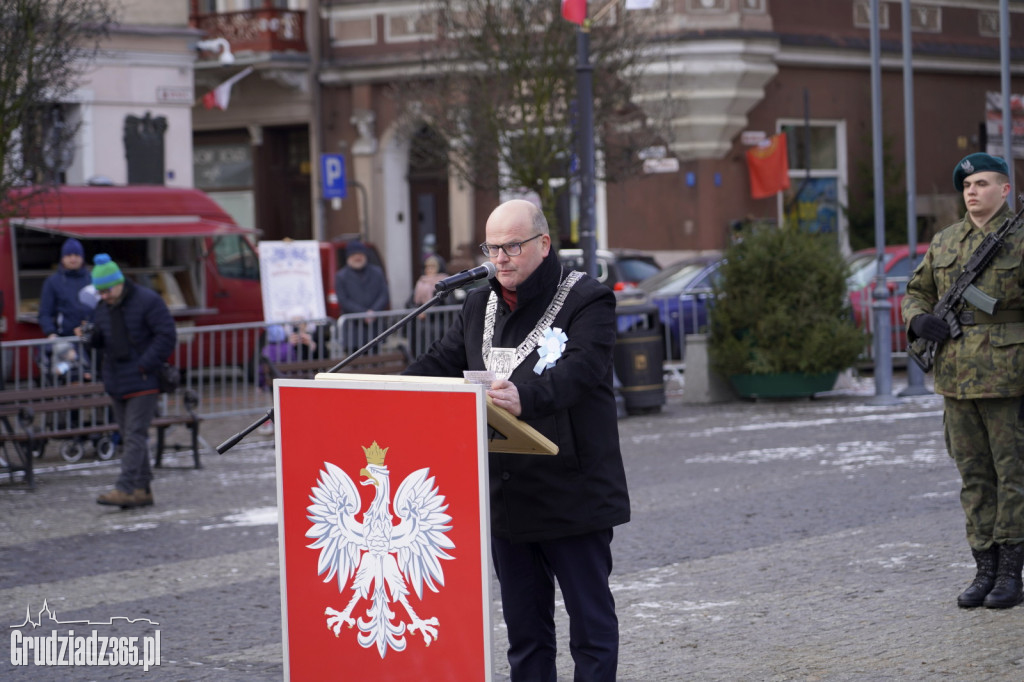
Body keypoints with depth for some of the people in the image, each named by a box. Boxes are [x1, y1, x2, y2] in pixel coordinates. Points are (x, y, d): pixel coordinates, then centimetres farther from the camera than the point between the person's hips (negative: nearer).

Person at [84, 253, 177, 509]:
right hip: (117, 383, 7)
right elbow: (101, 340, 23)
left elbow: (167, 335, -12)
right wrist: (92, 338, -2)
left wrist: (144, 365, -17)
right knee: (129, 437, 8)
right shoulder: (102, 308, 12)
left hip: (144, 382, -7)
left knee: (135, 435, -12)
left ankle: (126, 488, -17)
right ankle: (142, 490, 13)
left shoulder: (148, 301, -9)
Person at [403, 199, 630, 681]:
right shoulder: (479, 306, 14)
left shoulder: (587, 300, -9)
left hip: (574, 496, -6)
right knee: (524, 626, 12)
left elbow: (580, 369, -25)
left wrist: (525, 398, -43)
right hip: (506, 496, 6)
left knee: (591, 620, 1)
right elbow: (440, 364, 12)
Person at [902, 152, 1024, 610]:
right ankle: (985, 568, 15)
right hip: (957, 378, 5)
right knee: (974, 476, 8)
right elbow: (916, 293, 21)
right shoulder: (944, 243, 12)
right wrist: (919, 320, -3)